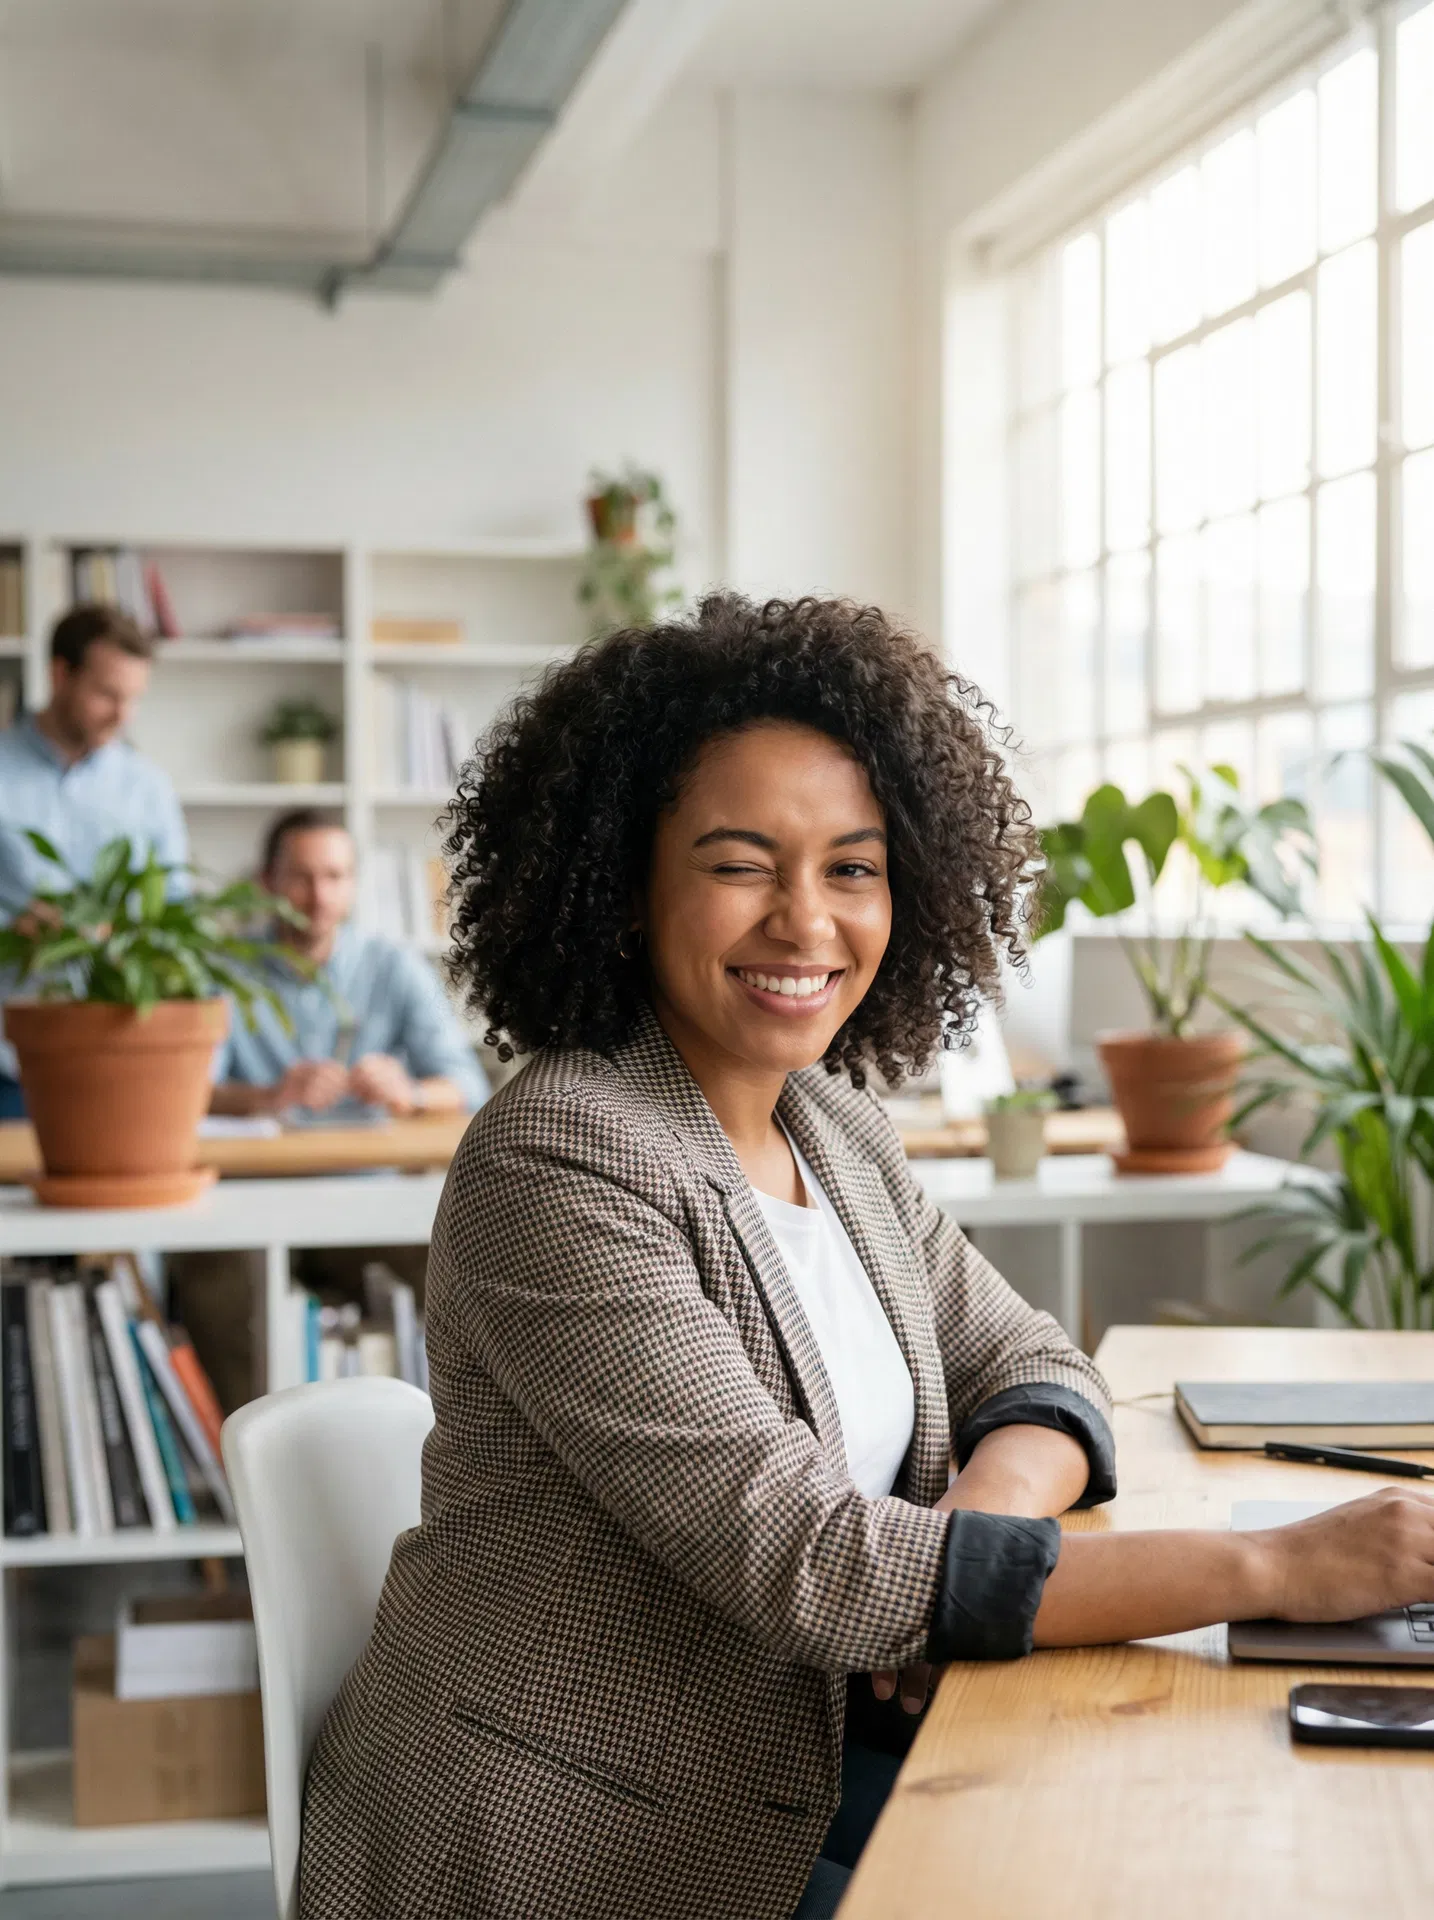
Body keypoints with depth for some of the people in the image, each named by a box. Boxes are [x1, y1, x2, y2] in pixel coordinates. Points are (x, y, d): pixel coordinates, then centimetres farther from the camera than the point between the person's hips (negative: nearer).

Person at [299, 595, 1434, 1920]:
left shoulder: (833, 1123, 5)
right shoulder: (560, 1166, -20)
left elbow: (1036, 1377, 10)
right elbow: (799, 1558, -25)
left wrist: (976, 1536, -15)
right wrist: (1279, 1570, -24)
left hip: (803, 1761, 7)